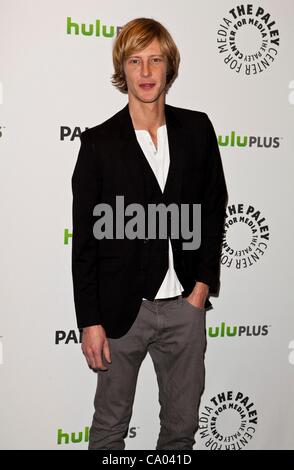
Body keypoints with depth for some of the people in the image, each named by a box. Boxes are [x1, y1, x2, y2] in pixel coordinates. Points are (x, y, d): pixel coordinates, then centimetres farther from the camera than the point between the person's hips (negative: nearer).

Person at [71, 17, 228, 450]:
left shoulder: (197, 129, 2)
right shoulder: (99, 142, -6)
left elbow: (214, 207, 9)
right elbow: (84, 240, -5)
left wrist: (204, 284, 0)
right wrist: (90, 321, -7)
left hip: (186, 305, 3)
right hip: (123, 309, -2)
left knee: (183, 425, 16)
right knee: (110, 427, 14)